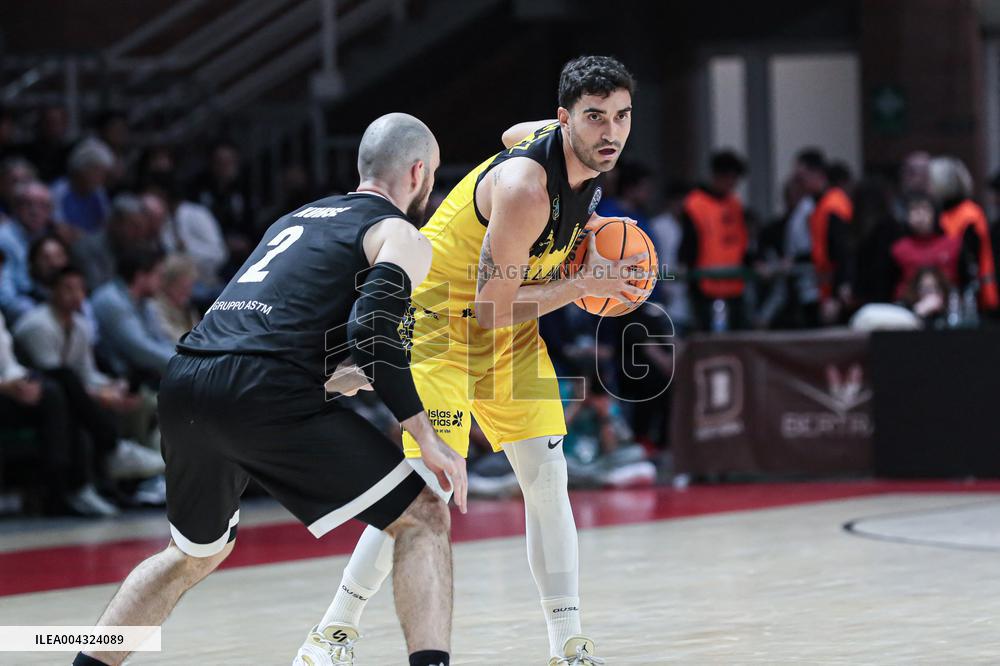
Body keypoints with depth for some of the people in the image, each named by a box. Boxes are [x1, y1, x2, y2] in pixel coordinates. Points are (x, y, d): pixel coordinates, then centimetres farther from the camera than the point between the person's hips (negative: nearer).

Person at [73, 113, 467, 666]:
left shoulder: (298, 217, 31)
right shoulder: (401, 236, 9)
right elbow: (372, 331, -8)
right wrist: (428, 439, -5)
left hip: (184, 381, 7)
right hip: (263, 393, -7)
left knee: (195, 554, 30)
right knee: (424, 519, 2)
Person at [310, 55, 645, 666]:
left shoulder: (586, 157, -7)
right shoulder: (525, 188, -32)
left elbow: (515, 134, 17)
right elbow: (491, 306, -27)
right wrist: (587, 283, -23)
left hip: (511, 324, 8)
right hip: (441, 314, -8)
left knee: (547, 478, 1)